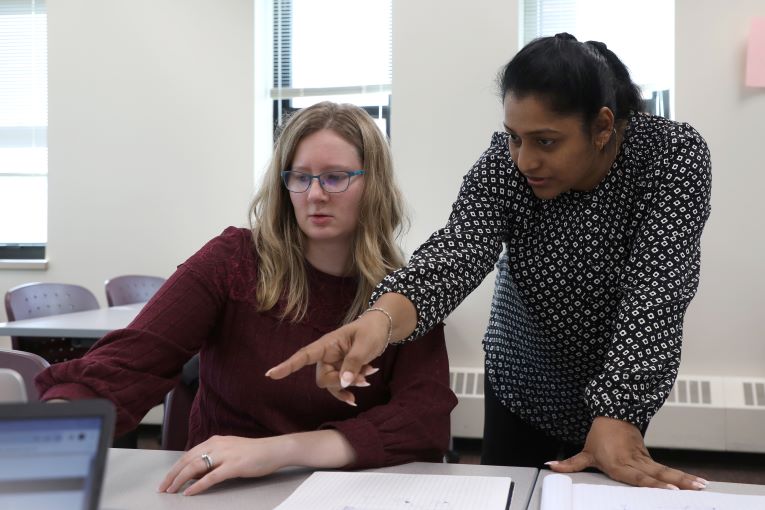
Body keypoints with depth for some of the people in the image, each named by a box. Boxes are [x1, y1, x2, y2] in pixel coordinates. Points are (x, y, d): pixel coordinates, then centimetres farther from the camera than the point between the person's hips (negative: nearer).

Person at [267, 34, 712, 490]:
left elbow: (656, 289, -32)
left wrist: (616, 418, -43)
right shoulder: (507, 159, -21)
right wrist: (381, 319, -57)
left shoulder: (674, 154, -24)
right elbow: (459, 249, -37)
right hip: (520, 380, 1)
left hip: (620, 388, -1)